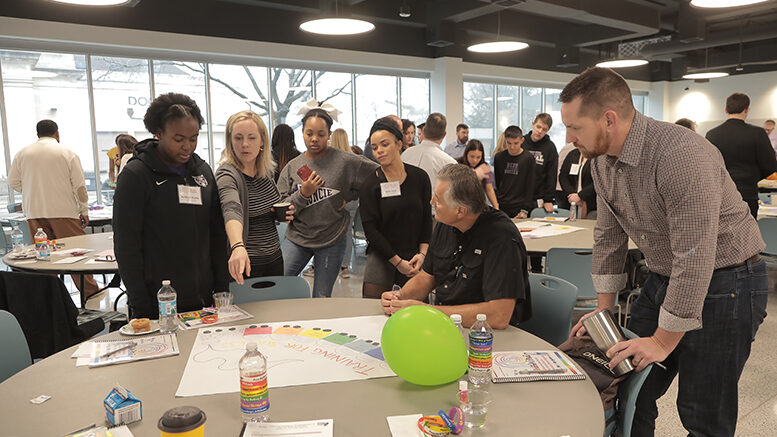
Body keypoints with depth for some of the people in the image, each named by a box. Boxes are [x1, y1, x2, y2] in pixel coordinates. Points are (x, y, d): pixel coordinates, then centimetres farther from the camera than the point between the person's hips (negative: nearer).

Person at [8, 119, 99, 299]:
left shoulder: (22, 154, 7)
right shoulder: (67, 153, -1)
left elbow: (13, 181, 13)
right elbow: (79, 185, -2)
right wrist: (84, 211, 4)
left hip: (34, 213, 3)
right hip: (64, 211, -3)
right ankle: (90, 293, 1)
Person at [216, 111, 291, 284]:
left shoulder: (267, 170, 3)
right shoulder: (227, 175, -17)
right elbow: (232, 209, -38)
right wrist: (238, 247, -55)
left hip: (274, 257, 7)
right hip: (246, 263, -6)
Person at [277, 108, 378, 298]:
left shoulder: (345, 161, -6)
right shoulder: (292, 167, 3)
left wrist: (348, 197, -3)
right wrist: (302, 194, -17)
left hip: (332, 240, -2)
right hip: (297, 238, 2)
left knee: (321, 299, 8)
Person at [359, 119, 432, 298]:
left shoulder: (420, 177, 2)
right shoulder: (370, 184, -5)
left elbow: (427, 219, 6)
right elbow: (370, 230, -8)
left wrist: (422, 253, -5)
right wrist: (397, 262, -11)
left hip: (414, 257, 2)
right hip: (381, 257, -2)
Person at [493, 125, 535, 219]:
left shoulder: (528, 159, -5)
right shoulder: (499, 157, 5)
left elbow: (530, 187, -5)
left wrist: (525, 210, -10)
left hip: (520, 208, -3)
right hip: (502, 207, 3)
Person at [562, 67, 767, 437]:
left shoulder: (683, 156, -29)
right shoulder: (601, 160, -3)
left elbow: (695, 259, -28)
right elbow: (609, 236, 7)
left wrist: (664, 341, -20)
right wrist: (603, 310, 8)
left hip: (722, 283, -7)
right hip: (663, 280, 7)